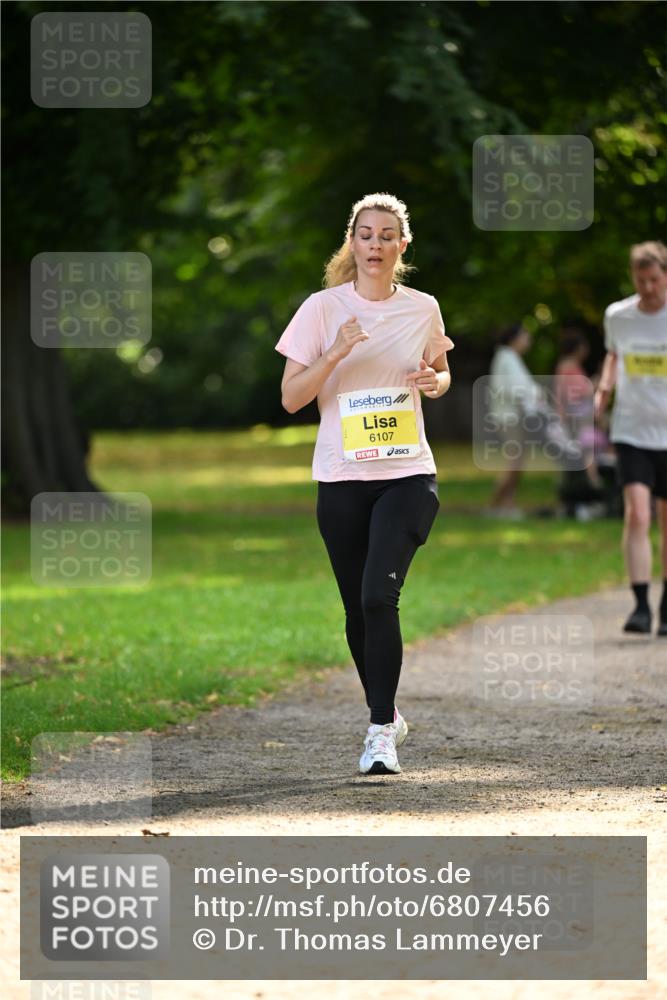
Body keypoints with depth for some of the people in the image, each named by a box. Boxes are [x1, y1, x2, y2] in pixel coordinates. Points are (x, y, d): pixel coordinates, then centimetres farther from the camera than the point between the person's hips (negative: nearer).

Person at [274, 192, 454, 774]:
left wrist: (435, 381, -1)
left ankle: (381, 732, -14)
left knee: (380, 594, -18)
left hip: (408, 474, -1)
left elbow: (441, 373, 22)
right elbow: (291, 398, -3)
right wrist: (334, 355, -19)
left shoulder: (422, 308, 5)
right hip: (342, 479, 1)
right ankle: (386, 712, 29)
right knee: (358, 607, 7)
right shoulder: (322, 308, -1)